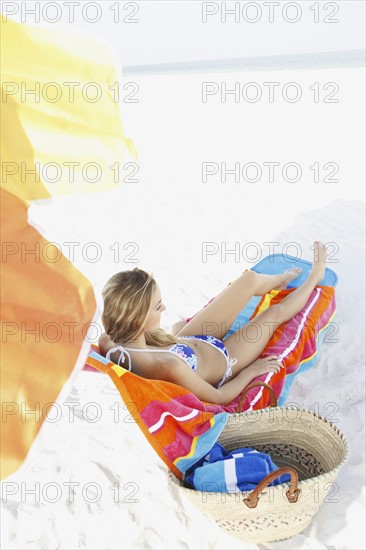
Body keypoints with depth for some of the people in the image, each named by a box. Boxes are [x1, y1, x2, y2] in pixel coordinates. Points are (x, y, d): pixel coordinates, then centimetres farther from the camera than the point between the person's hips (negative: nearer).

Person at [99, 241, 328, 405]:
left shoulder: (108, 341, -28)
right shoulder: (168, 366, -47)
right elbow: (219, 398, -28)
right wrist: (252, 370, -11)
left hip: (188, 342, 5)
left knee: (250, 278, 12)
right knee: (276, 311, 12)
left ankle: (281, 279, 51)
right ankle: (314, 277, 49)